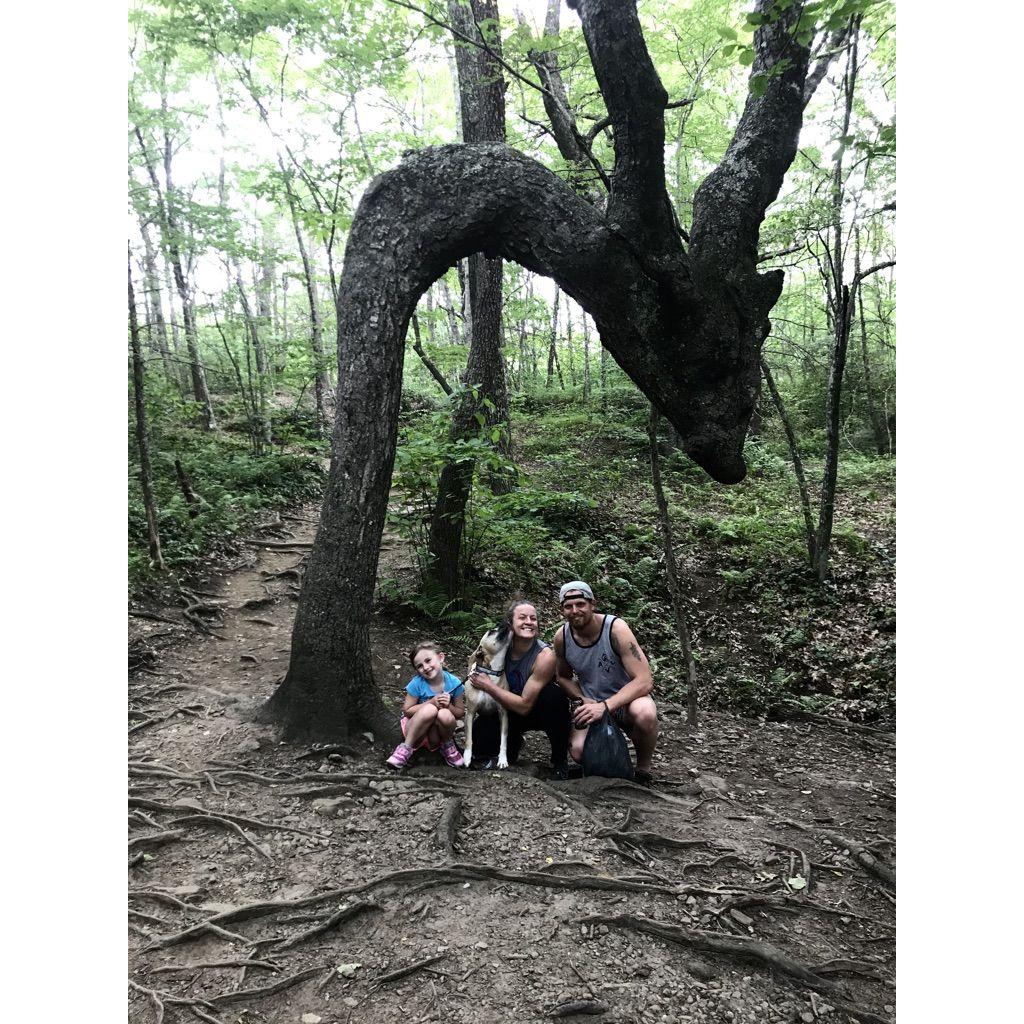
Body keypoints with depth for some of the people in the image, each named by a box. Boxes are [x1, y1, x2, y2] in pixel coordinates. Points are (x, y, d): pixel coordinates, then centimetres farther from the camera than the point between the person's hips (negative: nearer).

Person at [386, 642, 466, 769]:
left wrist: (448, 706, -24)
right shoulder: (417, 683, -16)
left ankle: (447, 746, -3)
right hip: (416, 728, -2)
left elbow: (460, 713, -2)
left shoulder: (455, 683, -12)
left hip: (440, 730, 2)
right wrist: (432, 702, -24)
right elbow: (407, 711, -11)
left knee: (445, 715, -34)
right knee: (430, 710, -35)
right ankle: (406, 748, -20)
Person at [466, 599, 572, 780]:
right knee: (479, 734, -22)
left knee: (553, 696, -36)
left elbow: (525, 706, -26)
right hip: (509, 709, 4)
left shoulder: (545, 656, -28)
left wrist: (489, 686, -26)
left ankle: (560, 760, -13)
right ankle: (513, 742, 16)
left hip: (538, 710, -3)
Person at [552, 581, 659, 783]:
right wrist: (584, 701, -12)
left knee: (645, 713, -38)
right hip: (592, 705, 3)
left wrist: (605, 706, -37)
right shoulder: (561, 637, -10)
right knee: (579, 752, -24)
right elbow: (563, 677, 8)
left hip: (625, 700, -3)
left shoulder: (616, 628, -24)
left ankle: (643, 772, -9)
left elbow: (644, 681, -28)